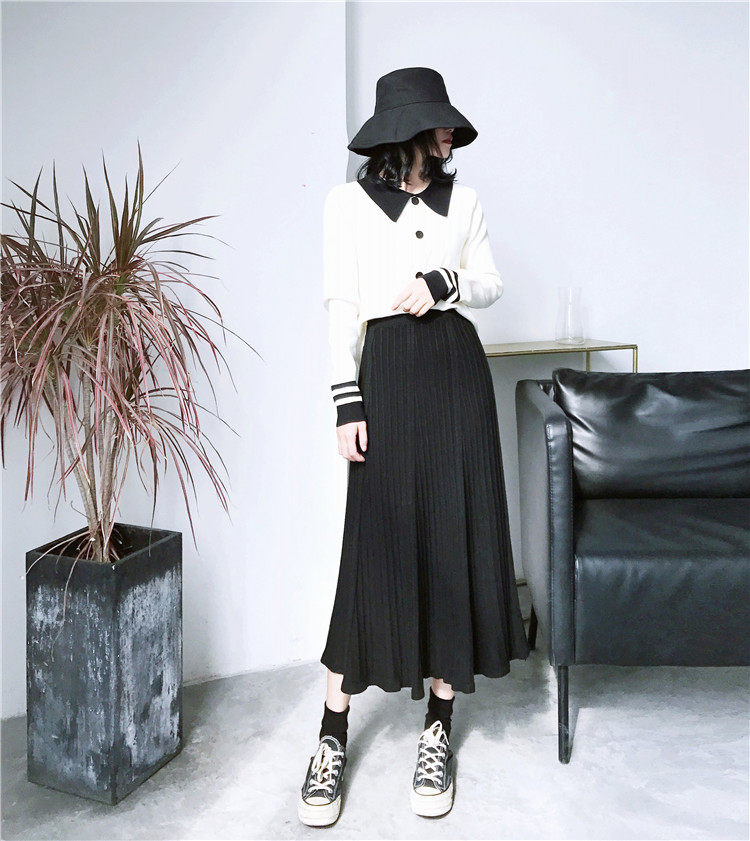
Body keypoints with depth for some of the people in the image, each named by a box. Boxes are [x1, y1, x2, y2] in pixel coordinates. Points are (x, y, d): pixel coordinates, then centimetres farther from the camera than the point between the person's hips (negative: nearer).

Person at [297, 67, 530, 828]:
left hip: (457, 370, 4)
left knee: (457, 539, 2)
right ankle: (333, 739, 10)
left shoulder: (464, 200, 14)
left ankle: (437, 729, 17)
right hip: (387, 371, -3)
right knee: (376, 549, -5)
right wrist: (347, 401, -8)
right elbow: (340, 307, -1)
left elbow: (490, 286, 13)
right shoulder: (348, 202, 4)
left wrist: (443, 281, -9)